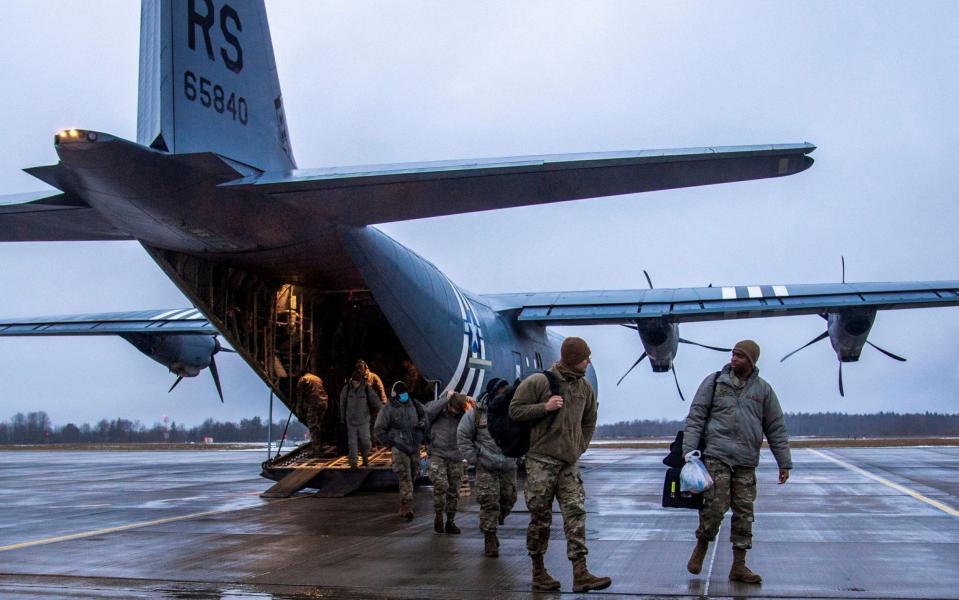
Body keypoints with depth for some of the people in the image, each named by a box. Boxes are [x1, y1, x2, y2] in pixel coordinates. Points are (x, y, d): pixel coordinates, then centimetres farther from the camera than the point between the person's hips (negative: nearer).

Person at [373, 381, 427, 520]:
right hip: (399, 449, -6)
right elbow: (379, 430, -4)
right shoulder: (388, 410, -7)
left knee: (412, 476, 13)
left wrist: (422, 424, 2)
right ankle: (407, 509, -10)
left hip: (414, 448, 6)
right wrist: (391, 444, -5)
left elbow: (424, 416, 24)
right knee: (405, 479, -11)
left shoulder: (414, 405, 8)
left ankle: (404, 508, 28)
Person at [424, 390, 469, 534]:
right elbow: (429, 410, -23)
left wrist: (469, 401, -15)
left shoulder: (462, 415, 3)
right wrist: (447, 398, -19)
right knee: (440, 484, -21)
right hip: (437, 454, -3)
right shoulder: (438, 411, -3)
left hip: (455, 457, 3)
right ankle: (438, 516, -3)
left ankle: (450, 521, 20)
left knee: (453, 491, 7)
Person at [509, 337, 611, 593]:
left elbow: (589, 421, 24)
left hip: (569, 464, 5)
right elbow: (515, 410, -6)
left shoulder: (585, 388, 10)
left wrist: (580, 446, 13)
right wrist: (545, 407, -17)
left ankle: (580, 574, -6)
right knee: (540, 518, 2)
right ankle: (538, 573, 14)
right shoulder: (538, 382, -8)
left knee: (576, 514, -5)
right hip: (541, 460, -5)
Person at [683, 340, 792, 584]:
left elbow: (776, 428, 14)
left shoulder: (763, 389, 10)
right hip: (716, 456, -3)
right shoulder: (714, 382, 4)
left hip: (746, 462, 3)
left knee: (744, 512, 3)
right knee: (715, 506, -11)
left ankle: (739, 566, 11)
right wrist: (688, 449, -8)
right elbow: (695, 417, 2)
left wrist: (784, 463, 11)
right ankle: (701, 547, 14)